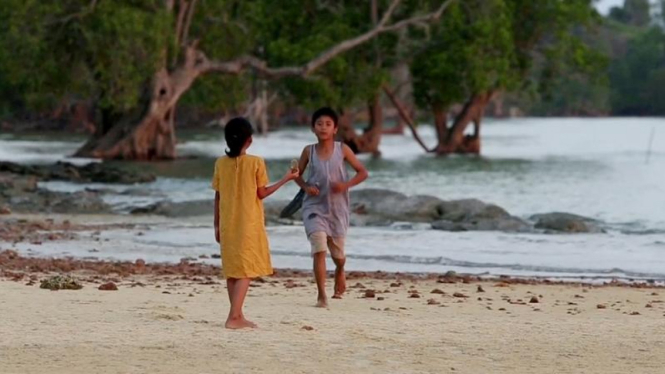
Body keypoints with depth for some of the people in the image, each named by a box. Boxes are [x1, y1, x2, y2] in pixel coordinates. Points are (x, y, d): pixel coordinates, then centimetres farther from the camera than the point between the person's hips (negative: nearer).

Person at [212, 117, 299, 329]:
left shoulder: (221, 163, 1)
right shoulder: (255, 163, -10)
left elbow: (218, 196, 5)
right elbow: (262, 193, -5)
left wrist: (217, 225, 13)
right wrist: (286, 179, 5)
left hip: (228, 224, 4)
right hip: (249, 224, -4)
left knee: (232, 270, 12)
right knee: (246, 270, -2)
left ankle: (237, 316, 18)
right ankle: (234, 317, -13)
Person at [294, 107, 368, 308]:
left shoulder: (342, 149, -5)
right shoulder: (309, 151, -2)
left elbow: (362, 172, 0)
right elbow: (297, 175, 10)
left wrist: (346, 184, -17)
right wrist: (306, 186, -10)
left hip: (337, 208, 1)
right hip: (315, 207, -1)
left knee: (337, 251, 15)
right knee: (319, 249, -17)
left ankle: (340, 273, 51)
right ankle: (321, 295, -15)